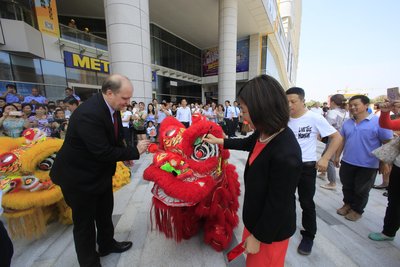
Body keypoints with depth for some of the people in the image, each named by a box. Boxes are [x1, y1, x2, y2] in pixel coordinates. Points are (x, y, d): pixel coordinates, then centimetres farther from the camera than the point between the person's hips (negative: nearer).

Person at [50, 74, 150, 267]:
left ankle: (107, 243, 49)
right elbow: (103, 152, -33)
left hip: (101, 171, 8)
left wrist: (125, 154, -2)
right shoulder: (88, 113, -32)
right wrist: (134, 151, -23)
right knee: (85, 221, 12)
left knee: (105, 211, 24)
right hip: (79, 175, -8)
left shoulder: (112, 106, -5)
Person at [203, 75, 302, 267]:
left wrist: (258, 236, -12)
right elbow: (247, 143, 11)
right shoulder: (266, 132, -11)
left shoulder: (286, 156, -37)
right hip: (257, 215, 7)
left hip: (271, 229, -7)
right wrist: (219, 141, 18)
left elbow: (277, 205, -27)